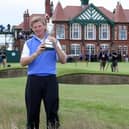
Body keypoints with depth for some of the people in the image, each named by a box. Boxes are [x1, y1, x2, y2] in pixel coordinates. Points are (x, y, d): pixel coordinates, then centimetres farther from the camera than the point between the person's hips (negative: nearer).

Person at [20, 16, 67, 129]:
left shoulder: (53, 41, 10)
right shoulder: (29, 43, 7)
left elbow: (63, 60, 1)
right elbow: (23, 62, -5)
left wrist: (55, 46, -13)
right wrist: (36, 53, -19)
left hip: (50, 79, 0)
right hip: (34, 79, 0)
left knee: (52, 110, 3)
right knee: (32, 110, 6)